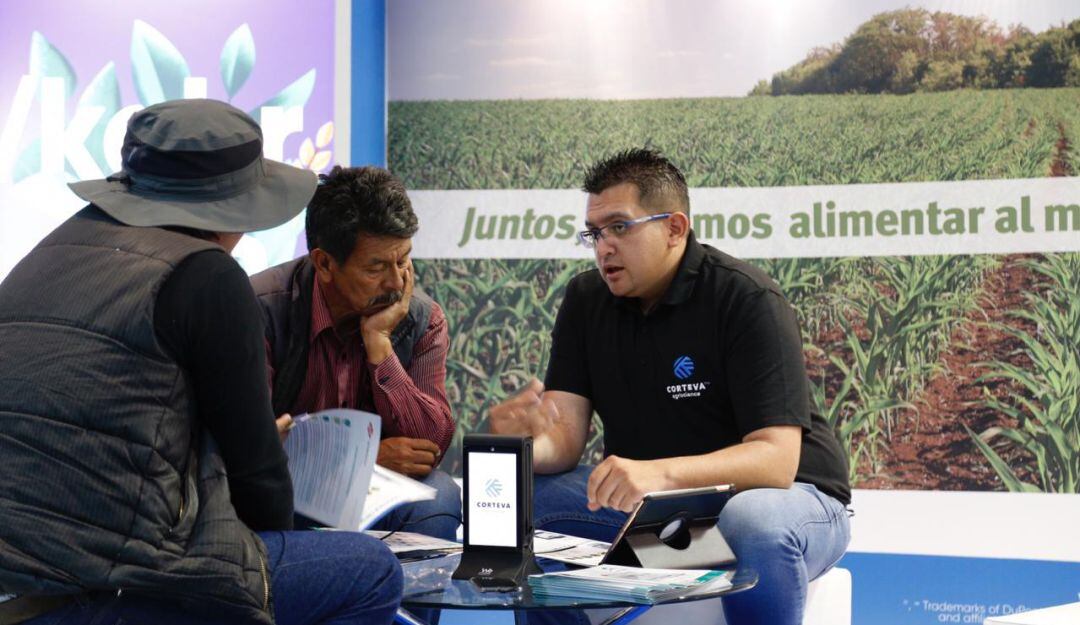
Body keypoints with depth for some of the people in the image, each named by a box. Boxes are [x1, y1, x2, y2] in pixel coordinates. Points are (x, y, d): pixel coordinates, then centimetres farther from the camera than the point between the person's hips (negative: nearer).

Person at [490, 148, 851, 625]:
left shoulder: (748, 300, -18)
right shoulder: (585, 300, 1)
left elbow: (776, 459, -27)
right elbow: (563, 439, -5)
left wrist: (660, 474, -43)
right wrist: (522, 440, -31)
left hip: (781, 493, -5)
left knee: (753, 524, -39)